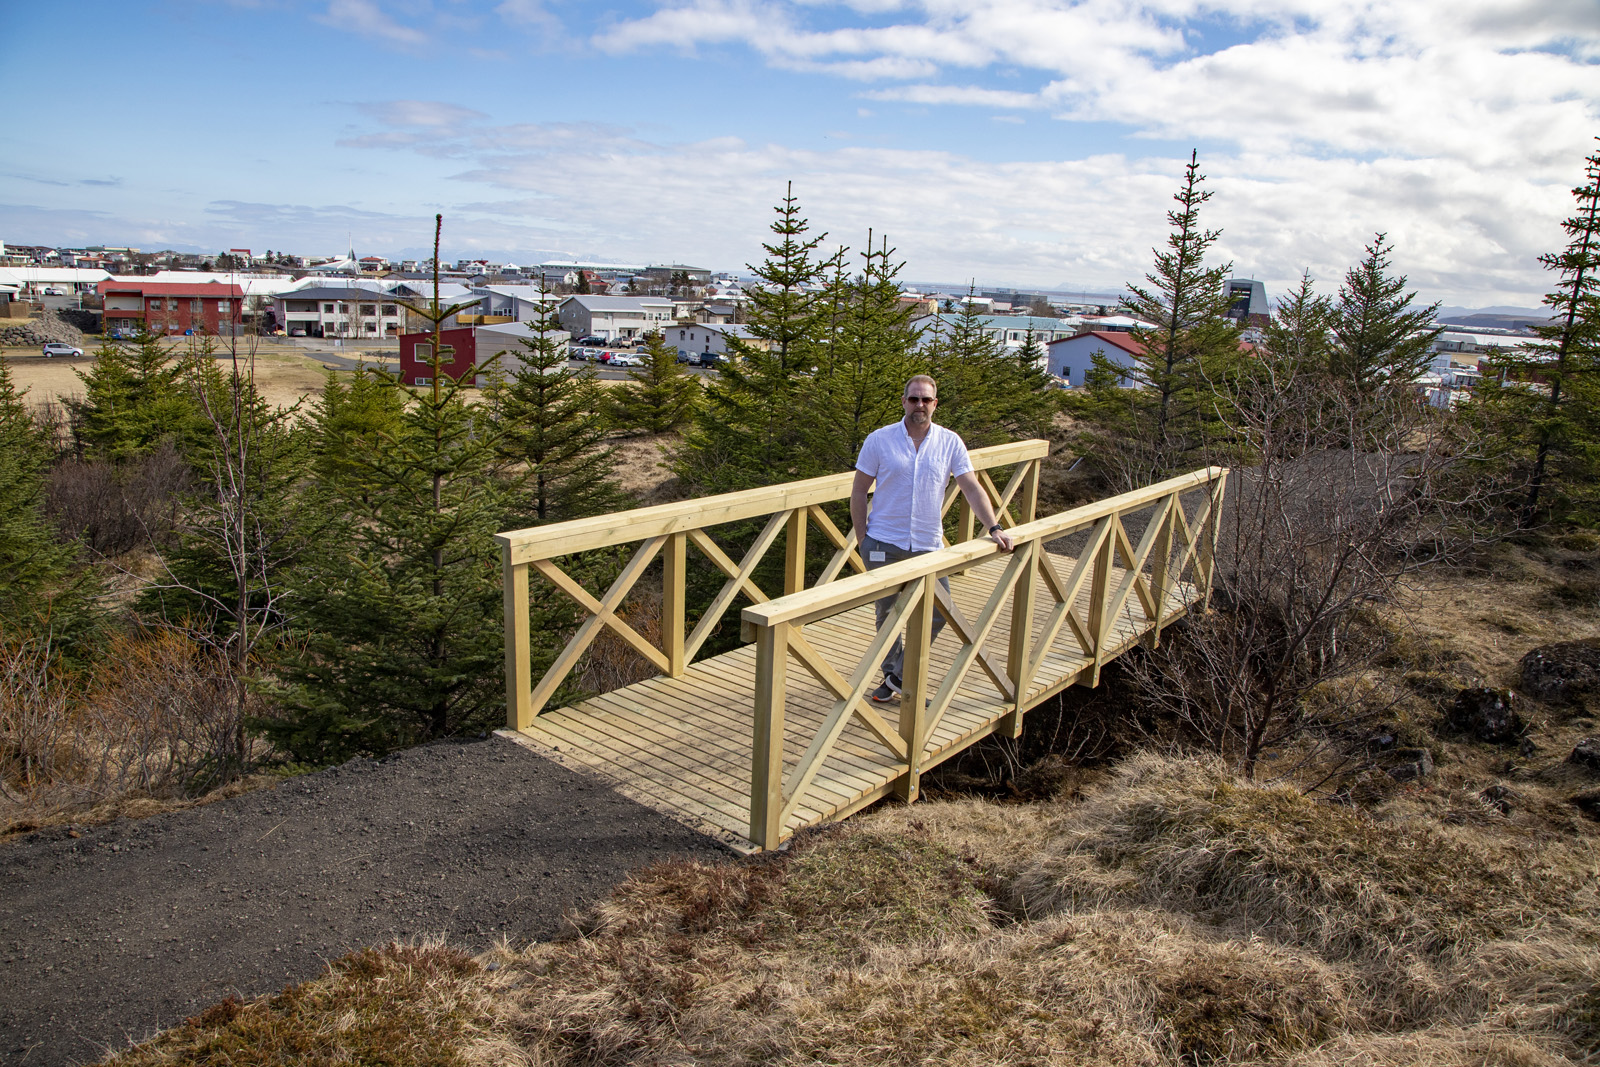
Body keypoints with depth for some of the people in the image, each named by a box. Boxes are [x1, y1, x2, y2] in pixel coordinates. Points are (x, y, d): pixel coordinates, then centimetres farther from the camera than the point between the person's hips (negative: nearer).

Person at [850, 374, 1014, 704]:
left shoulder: (950, 442, 1)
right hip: (884, 544, -1)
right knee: (887, 614, 9)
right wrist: (862, 539, -2)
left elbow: (972, 488, -2)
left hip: (928, 545, 2)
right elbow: (859, 491, 1)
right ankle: (893, 675, 28)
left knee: (938, 613, -3)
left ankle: (899, 677, 12)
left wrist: (994, 528, -14)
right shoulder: (879, 440, -3)